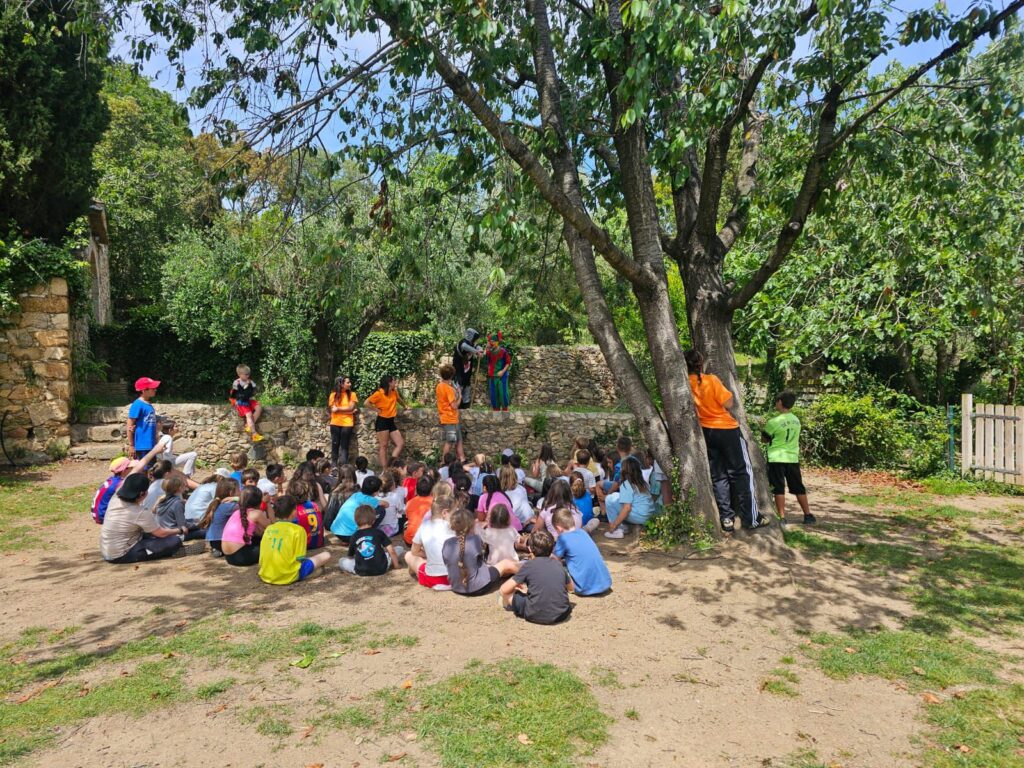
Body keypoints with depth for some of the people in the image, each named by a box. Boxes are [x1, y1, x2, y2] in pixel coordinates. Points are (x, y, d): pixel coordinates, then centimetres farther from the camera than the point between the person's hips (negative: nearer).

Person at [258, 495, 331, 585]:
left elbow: (263, 555, 12)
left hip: (265, 576, 5)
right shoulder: (298, 530, -8)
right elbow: (299, 559, -6)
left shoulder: (268, 529, 5)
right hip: (288, 577, -5)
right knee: (326, 555, 4)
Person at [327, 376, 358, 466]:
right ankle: (333, 466, 12)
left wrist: (338, 409, -8)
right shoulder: (333, 395, 2)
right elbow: (332, 409, -5)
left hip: (347, 424, 0)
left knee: (344, 446, 1)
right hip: (335, 423, 1)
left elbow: (351, 408, -8)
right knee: (335, 445, 5)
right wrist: (347, 410, -8)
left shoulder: (352, 394, 2)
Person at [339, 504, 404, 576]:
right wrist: (396, 566, 10)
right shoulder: (379, 532, -1)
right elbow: (391, 551, -4)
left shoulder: (354, 536, 2)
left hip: (361, 571, -3)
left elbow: (350, 557, 14)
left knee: (341, 561, 23)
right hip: (381, 569, 3)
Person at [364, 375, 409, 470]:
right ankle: (385, 469, -4)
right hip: (382, 421, -7)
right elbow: (367, 402, -13)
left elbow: (399, 399, 29)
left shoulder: (394, 392, 7)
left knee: (401, 443, 0)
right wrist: (377, 410, -12)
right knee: (383, 446, -5)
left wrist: (405, 406, 40)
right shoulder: (379, 393, -12)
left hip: (391, 422, 7)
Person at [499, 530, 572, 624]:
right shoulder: (558, 564, 9)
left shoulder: (528, 565, -1)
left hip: (536, 616, -4)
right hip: (562, 615, 4)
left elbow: (504, 589, -1)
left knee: (508, 594, 16)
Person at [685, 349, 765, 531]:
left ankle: (726, 518, 12)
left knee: (718, 476, 11)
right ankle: (751, 518, 8)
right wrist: (723, 387, 1)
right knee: (741, 473, 4)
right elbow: (729, 403, -14)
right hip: (726, 429, -5)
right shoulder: (711, 380, -16)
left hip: (706, 432, 5)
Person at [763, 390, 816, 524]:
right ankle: (808, 515, 20)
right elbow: (794, 438, 15)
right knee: (798, 488, 14)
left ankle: (782, 517, -4)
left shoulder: (774, 422, -12)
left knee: (779, 489, -2)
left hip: (777, 458, -5)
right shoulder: (796, 420, 6)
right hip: (793, 458, 5)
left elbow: (765, 438, 0)